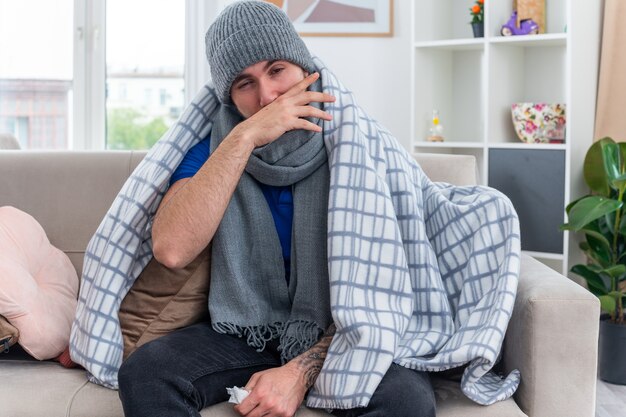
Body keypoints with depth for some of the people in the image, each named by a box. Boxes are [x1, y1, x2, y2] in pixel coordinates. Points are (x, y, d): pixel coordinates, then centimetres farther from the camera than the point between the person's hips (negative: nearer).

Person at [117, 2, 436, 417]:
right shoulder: (214, 146, 0)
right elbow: (171, 249, -19)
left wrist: (301, 372, -22)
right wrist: (244, 138, -23)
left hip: (335, 340, -1)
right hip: (242, 334, 1)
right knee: (144, 374, -27)